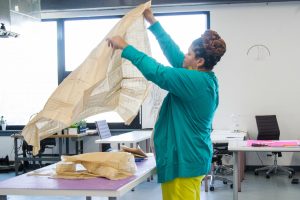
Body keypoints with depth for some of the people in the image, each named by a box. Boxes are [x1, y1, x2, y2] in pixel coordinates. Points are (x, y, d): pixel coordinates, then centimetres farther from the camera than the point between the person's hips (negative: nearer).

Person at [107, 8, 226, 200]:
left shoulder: (195, 81, -21)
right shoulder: (206, 79, 7)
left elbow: (156, 72, -23)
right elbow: (174, 53, 12)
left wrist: (125, 47, -15)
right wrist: (153, 22, 16)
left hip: (184, 160, -10)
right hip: (192, 158, 10)